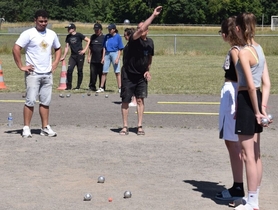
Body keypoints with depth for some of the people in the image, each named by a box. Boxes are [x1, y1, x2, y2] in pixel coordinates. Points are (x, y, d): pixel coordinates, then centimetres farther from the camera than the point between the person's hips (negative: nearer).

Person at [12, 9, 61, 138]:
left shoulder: (52, 34, 9)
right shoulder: (29, 34, -8)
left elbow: (58, 49, 25)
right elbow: (16, 49, -13)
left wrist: (56, 63, 11)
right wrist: (21, 66, -14)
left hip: (47, 74, 5)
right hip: (33, 73, -5)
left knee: (45, 102, 8)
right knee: (30, 101, -6)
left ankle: (45, 127, 15)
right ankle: (26, 128, -1)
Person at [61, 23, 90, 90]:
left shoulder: (79, 35, -5)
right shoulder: (68, 37, 10)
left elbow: (88, 40, -4)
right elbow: (67, 47, 15)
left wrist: (84, 50, -9)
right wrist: (64, 57, 12)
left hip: (80, 55, -4)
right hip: (72, 56, 4)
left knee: (79, 71, 2)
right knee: (69, 70, -9)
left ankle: (78, 86, 11)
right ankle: (69, 86, 1)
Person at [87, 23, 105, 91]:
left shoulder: (103, 37, -1)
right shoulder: (92, 37, 14)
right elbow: (90, 47, 19)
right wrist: (89, 56, 14)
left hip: (101, 60, -4)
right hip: (93, 59, 4)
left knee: (101, 74, 2)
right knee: (92, 73, 4)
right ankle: (92, 86, 13)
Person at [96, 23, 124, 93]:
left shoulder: (118, 37, -4)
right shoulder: (107, 36, 7)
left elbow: (120, 49, -4)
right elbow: (104, 47, 11)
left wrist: (117, 58, -12)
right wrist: (103, 57, 6)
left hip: (114, 54, -4)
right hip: (107, 54, 4)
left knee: (117, 72, -3)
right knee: (104, 72, 6)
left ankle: (120, 88, 2)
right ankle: (101, 88, 13)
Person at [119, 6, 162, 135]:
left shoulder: (150, 42, 0)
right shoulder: (134, 39, -16)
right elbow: (141, 30, -37)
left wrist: (148, 70, 1)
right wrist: (153, 15, -37)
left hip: (141, 76, 4)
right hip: (128, 75, -4)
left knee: (140, 100, -1)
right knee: (125, 101, 1)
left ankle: (139, 126, 5)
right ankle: (125, 127, 10)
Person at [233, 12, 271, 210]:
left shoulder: (244, 52, -16)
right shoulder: (259, 49, 11)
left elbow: (251, 86, -20)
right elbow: (267, 83, 8)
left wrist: (256, 111, -14)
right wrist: (263, 108, 4)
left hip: (247, 101, -9)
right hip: (257, 99, 9)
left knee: (248, 156, -2)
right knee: (256, 154, 14)